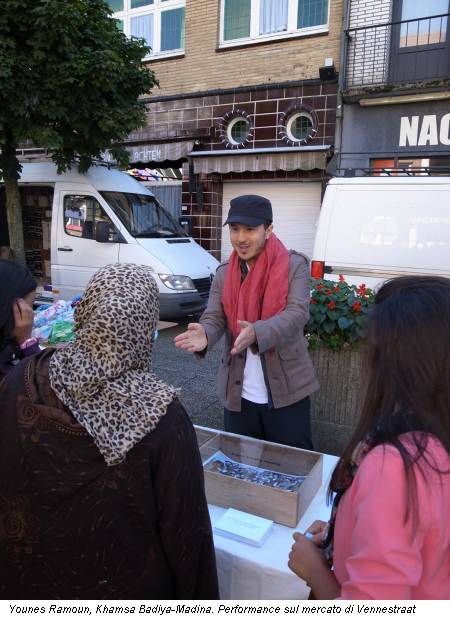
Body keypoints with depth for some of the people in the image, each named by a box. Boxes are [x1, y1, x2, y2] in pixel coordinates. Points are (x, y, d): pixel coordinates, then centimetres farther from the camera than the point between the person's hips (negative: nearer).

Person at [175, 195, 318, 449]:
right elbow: (214, 317, -3)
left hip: (286, 391, -3)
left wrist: (257, 333, -38)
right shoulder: (224, 274, 4)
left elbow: (297, 313, -19)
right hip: (238, 393, 4)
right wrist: (204, 335, -28)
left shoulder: (294, 265, -8)